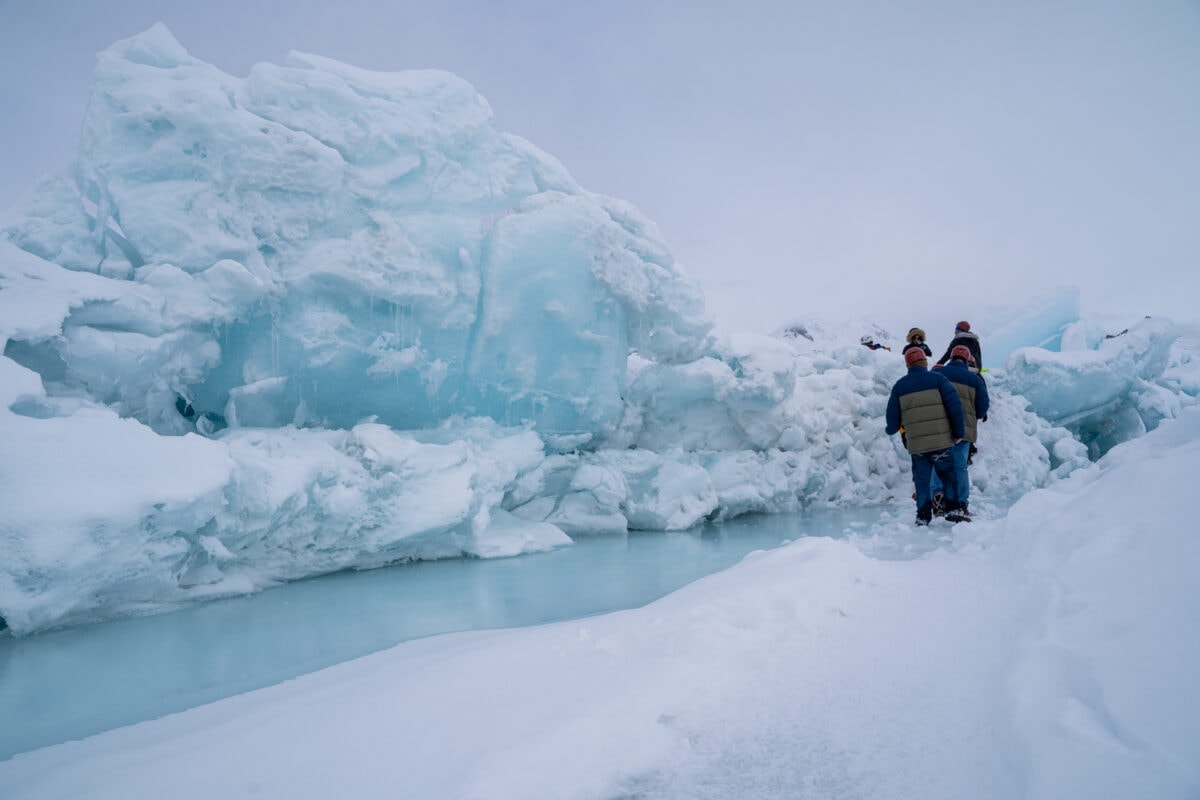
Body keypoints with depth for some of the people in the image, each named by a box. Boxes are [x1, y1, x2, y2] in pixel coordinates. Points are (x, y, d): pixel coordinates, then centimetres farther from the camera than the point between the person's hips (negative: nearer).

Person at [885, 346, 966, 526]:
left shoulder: (899, 386, 6)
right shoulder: (937, 378, 0)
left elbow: (893, 416, 7)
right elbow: (955, 406, -6)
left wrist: (891, 430, 29)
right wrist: (959, 433, 0)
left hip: (915, 445, 2)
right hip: (941, 442, -1)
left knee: (922, 481, 10)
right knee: (948, 476, 14)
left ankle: (923, 515, 9)